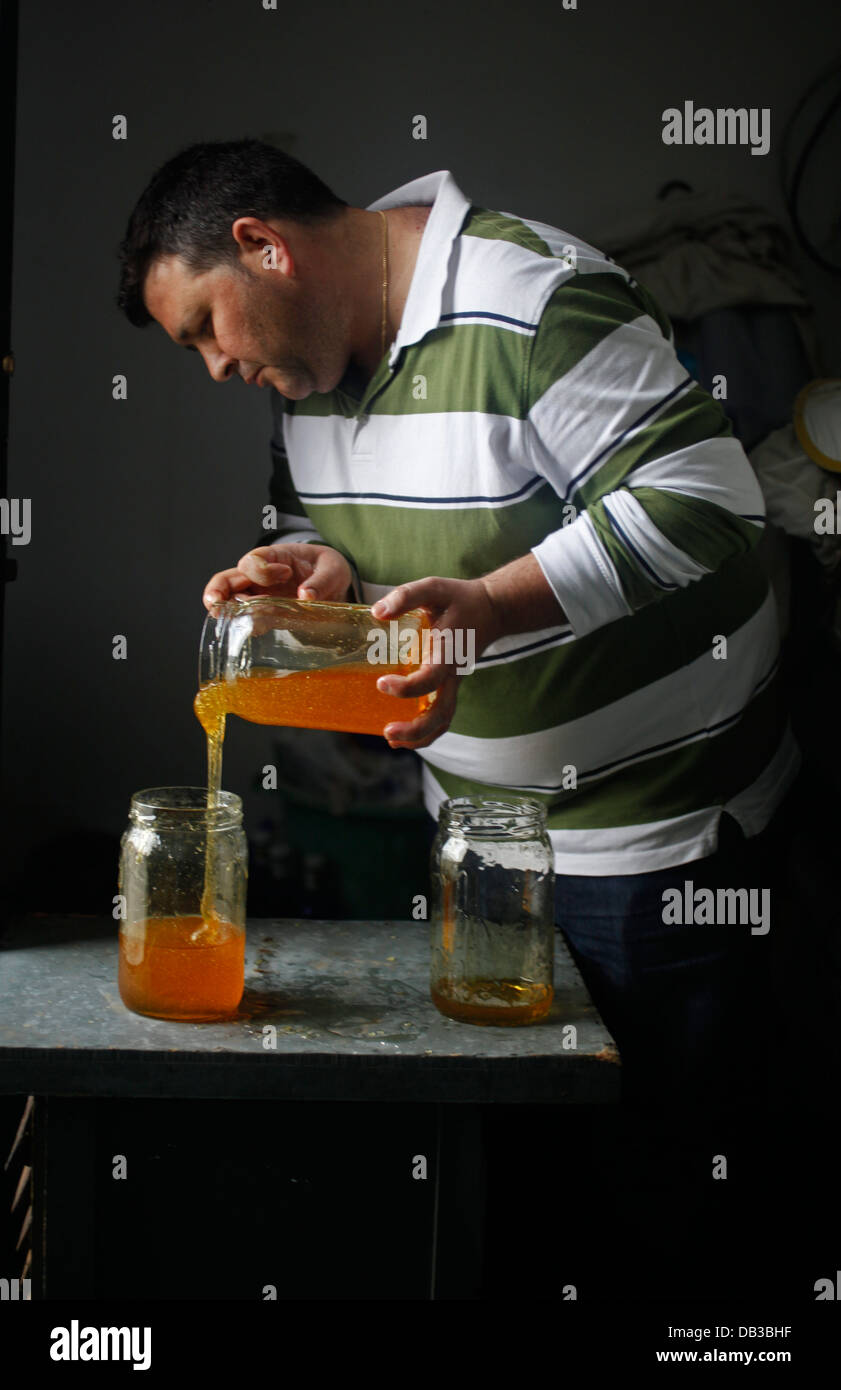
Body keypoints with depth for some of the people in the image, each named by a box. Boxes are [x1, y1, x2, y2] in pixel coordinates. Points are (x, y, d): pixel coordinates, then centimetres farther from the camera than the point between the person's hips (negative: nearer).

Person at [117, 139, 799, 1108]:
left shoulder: (535, 302, -21)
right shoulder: (311, 353, 5)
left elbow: (703, 500, -26)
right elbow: (308, 513, 16)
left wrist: (489, 603, -33)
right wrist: (316, 567, -9)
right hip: (469, 813, 8)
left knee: (660, 1084, 8)